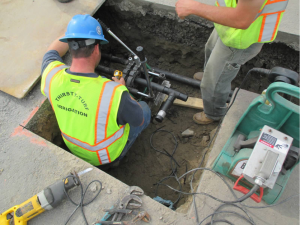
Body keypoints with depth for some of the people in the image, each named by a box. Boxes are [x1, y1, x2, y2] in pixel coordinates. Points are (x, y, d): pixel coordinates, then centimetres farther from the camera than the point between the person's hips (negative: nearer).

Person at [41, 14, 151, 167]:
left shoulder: (51, 75, -26)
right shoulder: (115, 93, -42)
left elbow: (52, 51, 0)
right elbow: (139, 119, -20)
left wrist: (75, 31, 12)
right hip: (109, 155, -5)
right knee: (145, 108, 18)